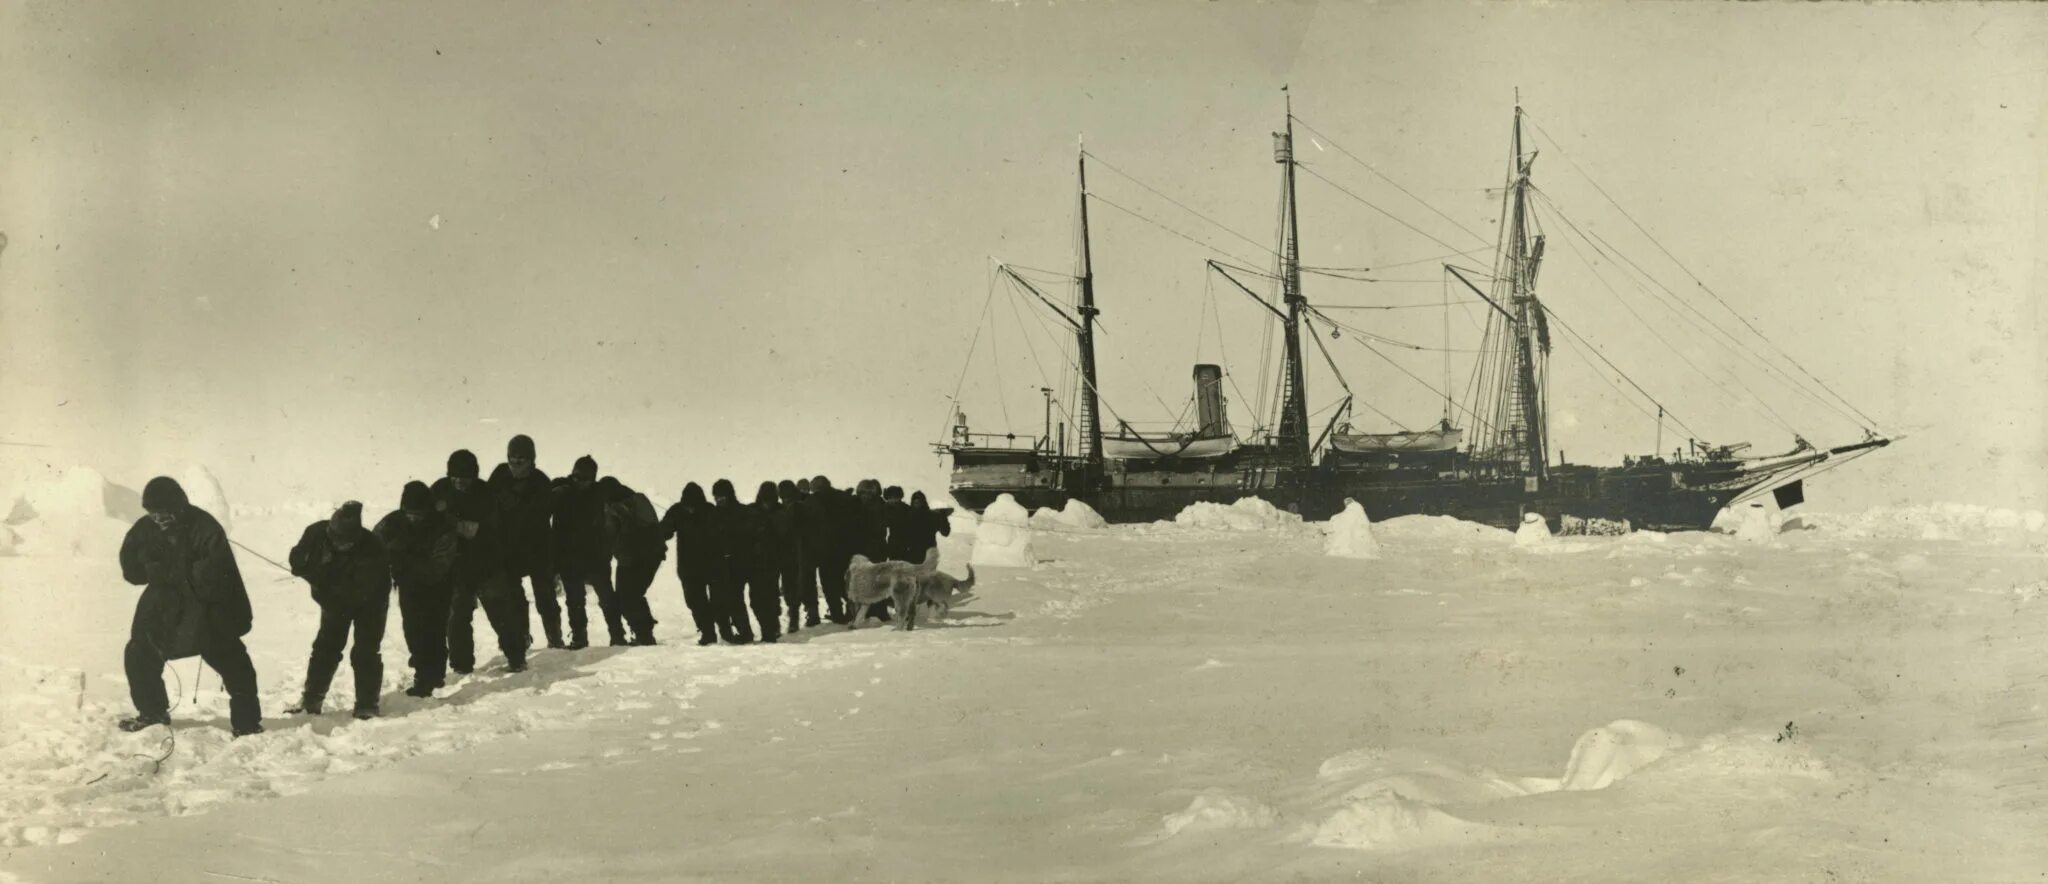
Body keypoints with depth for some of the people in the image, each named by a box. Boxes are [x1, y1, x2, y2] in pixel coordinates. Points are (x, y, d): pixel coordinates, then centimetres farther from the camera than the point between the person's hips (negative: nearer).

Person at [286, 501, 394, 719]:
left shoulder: (372, 550, -40)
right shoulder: (317, 533, -28)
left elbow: (362, 591, -38)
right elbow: (298, 559, -10)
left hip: (369, 603, -4)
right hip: (334, 600, 4)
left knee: (366, 651, -7)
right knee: (326, 647, 8)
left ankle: (367, 704, 1)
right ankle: (311, 699, 18)